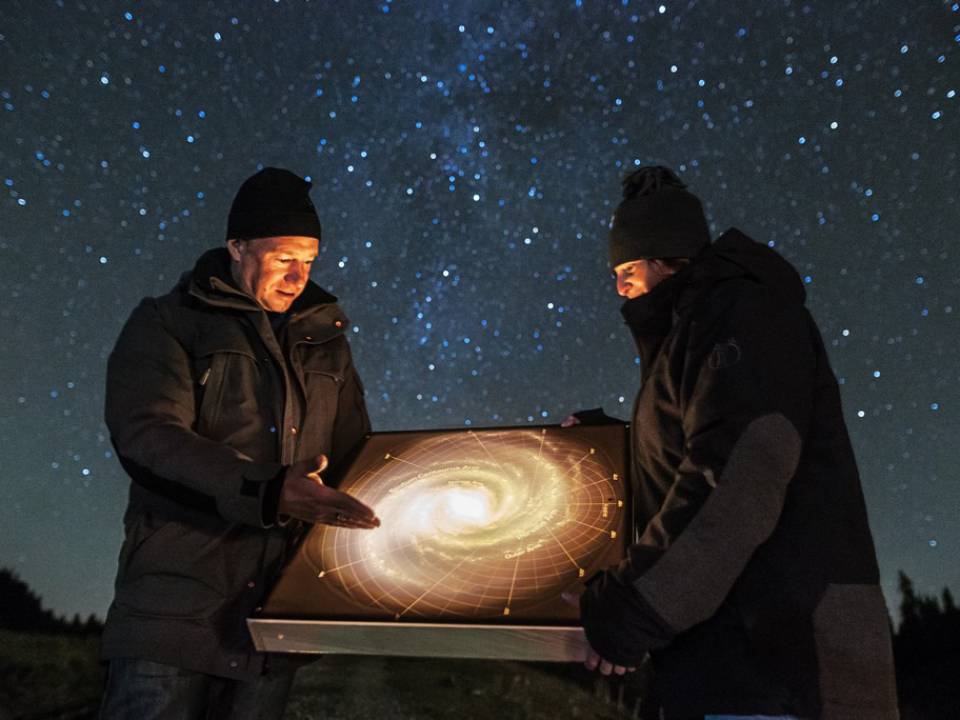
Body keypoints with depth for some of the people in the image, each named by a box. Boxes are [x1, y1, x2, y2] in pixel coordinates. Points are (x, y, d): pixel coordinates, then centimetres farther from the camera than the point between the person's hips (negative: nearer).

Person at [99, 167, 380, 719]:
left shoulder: (326, 342, 13)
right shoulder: (166, 325, 0)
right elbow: (148, 436, -16)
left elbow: (354, 456, 18)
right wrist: (267, 492, -28)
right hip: (177, 600, -4)